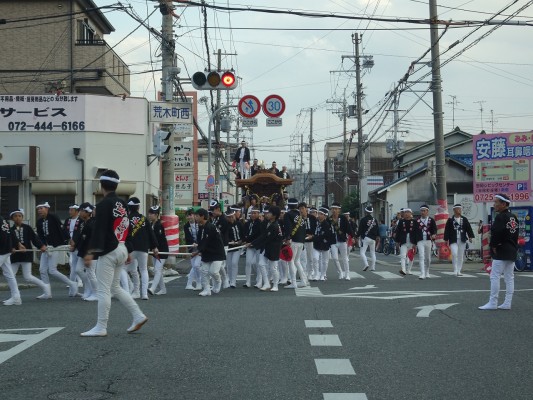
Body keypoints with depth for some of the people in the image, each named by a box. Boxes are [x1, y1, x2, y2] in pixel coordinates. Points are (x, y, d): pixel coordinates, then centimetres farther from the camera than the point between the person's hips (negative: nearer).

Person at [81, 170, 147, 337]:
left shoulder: (104, 204, -13)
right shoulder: (123, 204, 12)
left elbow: (99, 230, -21)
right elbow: (128, 228, 17)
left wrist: (91, 252, -24)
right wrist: (128, 250, 23)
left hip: (109, 252, -9)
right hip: (121, 250, 9)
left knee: (103, 290, -3)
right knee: (115, 287, 19)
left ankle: (101, 328, 1)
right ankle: (138, 316, 16)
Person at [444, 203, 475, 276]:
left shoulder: (464, 219, 8)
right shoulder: (450, 220, 0)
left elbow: (468, 228, 5)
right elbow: (447, 230, 0)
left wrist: (470, 236, -7)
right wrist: (446, 239, -4)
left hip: (462, 241, 3)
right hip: (453, 241, -3)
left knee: (461, 256, 8)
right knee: (454, 254, -18)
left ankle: (459, 271, 17)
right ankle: (455, 270, -7)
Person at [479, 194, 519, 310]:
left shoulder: (500, 217, -15)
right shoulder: (514, 217, 12)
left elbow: (496, 233, -23)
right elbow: (516, 234, 14)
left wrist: (493, 246, -10)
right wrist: (514, 247, 14)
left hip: (501, 252, -9)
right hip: (512, 251, 9)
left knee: (495, 276, -5)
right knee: (509, 277, 9)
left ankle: (493, 303, -5)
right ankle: (507, 303, 12)